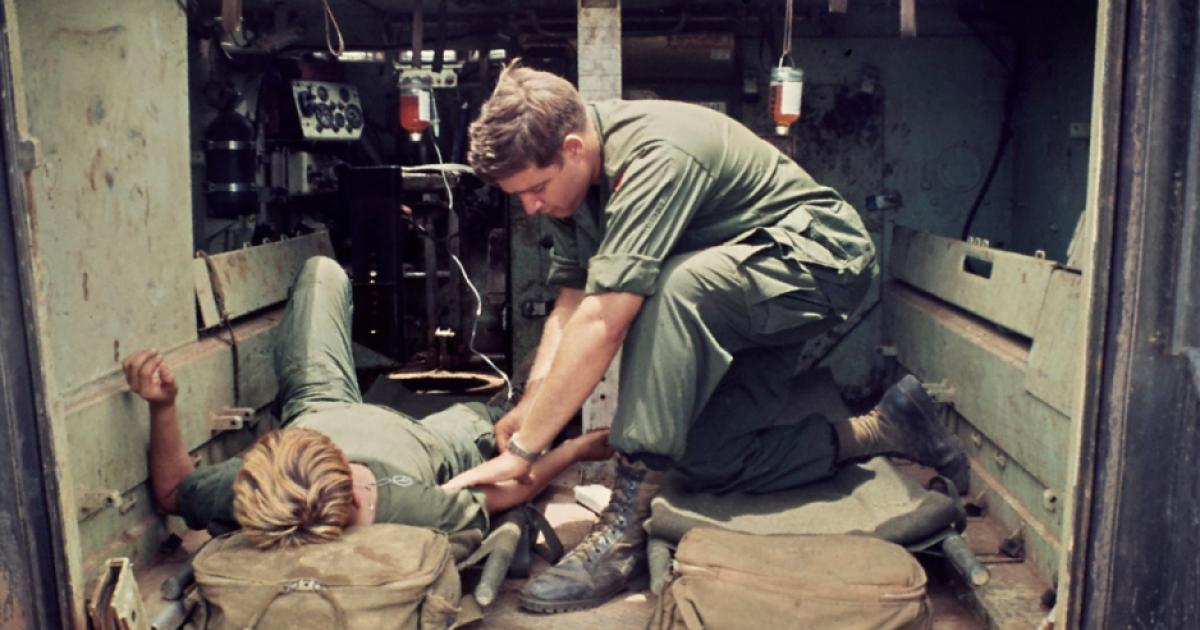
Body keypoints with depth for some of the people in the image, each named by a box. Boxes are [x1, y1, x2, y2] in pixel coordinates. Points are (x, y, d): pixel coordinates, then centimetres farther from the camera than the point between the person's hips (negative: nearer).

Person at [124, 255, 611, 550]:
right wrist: (580, 447, -15)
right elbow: (497, 496, -25)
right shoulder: (411, 511, -46)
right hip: (420, 439, -2)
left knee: (322, 270, 13)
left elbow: (170, 492, -20)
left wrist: (162, 405, -34)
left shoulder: (245, 489, -44)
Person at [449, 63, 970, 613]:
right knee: (711, 464, -1)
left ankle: (623, 531, -31)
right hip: (730, 296, 9)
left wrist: (522, 450, -31)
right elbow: (571, 303, -5)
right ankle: (885, 429, 14)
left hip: (823, 260, -9)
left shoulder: (655, 155, -32)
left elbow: (602, 326, -37)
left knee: (669, 287, -38)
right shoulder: (571, 171, -5)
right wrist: (532, 402, -19)